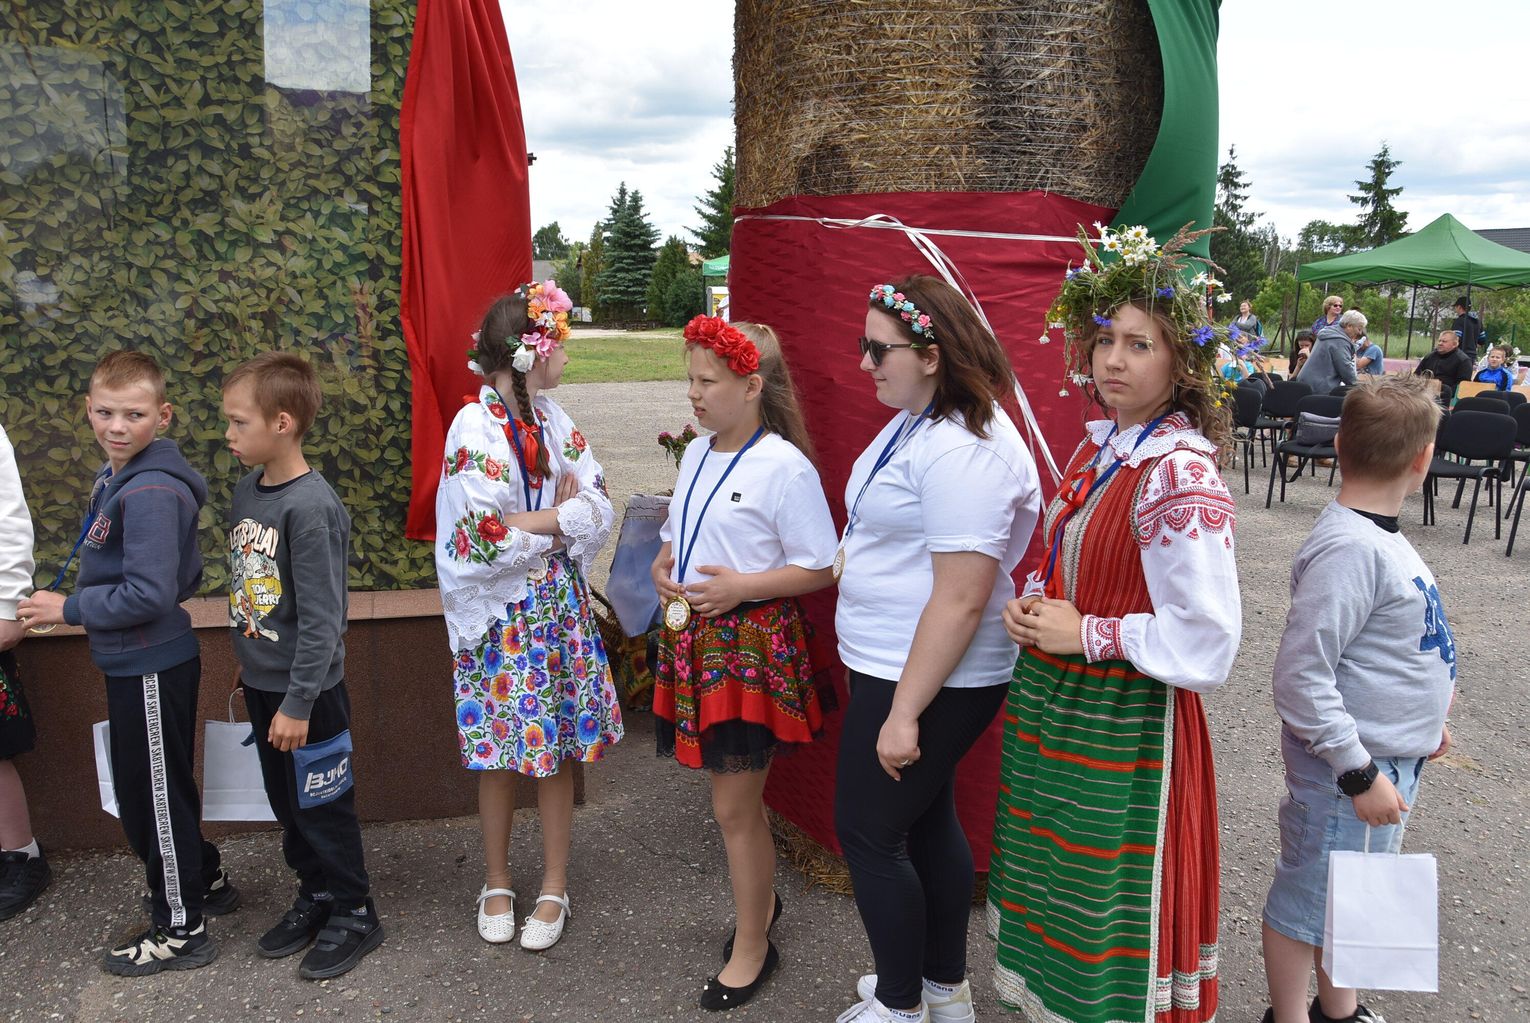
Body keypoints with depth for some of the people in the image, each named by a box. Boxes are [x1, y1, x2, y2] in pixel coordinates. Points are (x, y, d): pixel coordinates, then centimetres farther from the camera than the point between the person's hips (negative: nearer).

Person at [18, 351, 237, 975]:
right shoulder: (116, 476, 8)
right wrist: (77, 603, 8)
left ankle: (181, 930, 21)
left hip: (152, 668, -10)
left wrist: (70, 609, -15)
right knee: (146, 791, 23)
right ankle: (205, 882, 41)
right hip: (134, 662, 10)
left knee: (155, 796, 4)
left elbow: (149, 594, -26)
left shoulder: (151, 492, -23)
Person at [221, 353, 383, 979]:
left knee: (322, 806, 7)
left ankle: (353, 914, 24)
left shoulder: (311, 507, -23)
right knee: (286, 803, 20)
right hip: (260, 680, 8)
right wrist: (247, 668, 18)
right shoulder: (247, 489, 3)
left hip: (306, 690, -8)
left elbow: (322, 617, -22)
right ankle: (315, 897, 37)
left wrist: (299, 701, -18)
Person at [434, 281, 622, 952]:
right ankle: (497, 884, 30)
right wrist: (562, 519, -8)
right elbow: (484, 543, -21)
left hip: (560, 605, 5)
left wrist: (526, 521, -17)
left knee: (557, 751, 10)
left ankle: (554, 889, 26)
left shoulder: (553, 420, 4)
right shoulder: (476, 429, -14)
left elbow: (599, 509, -3)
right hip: (502, 616, -4)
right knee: (499, 755, 9)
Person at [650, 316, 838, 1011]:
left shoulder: (785, 466, -14)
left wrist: (742, 586, -21)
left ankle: (752, 948, 21)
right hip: (694, 638, 7)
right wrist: (663, 572, 1)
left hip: (753, 641, -7)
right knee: (735, 794, 18)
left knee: (734, 805, 1)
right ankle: (761, 897, 41)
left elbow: (818, 569, -13)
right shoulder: (695, 455, 9)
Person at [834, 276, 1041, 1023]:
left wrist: (904, 713, -23)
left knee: (868, 832, 4)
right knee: (926, 821, 20)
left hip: (929, 681, -10)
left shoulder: (962, 450, -25)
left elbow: (961, 599, -27)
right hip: (894, 666, 10)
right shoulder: (917, 423, 7)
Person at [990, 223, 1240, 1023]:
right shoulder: (1096, 449, 5)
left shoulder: (1180, 477, -20)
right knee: (1054, 894, 23)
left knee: (1110, 913, 9)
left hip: (1124, 722, -8)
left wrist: (1085, 634, -18)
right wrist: (1029, 606, -1)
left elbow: (1205, 640, -24)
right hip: (1047, 703, 8)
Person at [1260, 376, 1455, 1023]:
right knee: (1307, 903, 11)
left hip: (1391, 763, 10)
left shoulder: (1378, 535, 3)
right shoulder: (1350, 550, -27)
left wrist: (1423, 719, 21)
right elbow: (1300, 679, -28)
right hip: (1345, 772, -10)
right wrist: (1360, 773, -23)